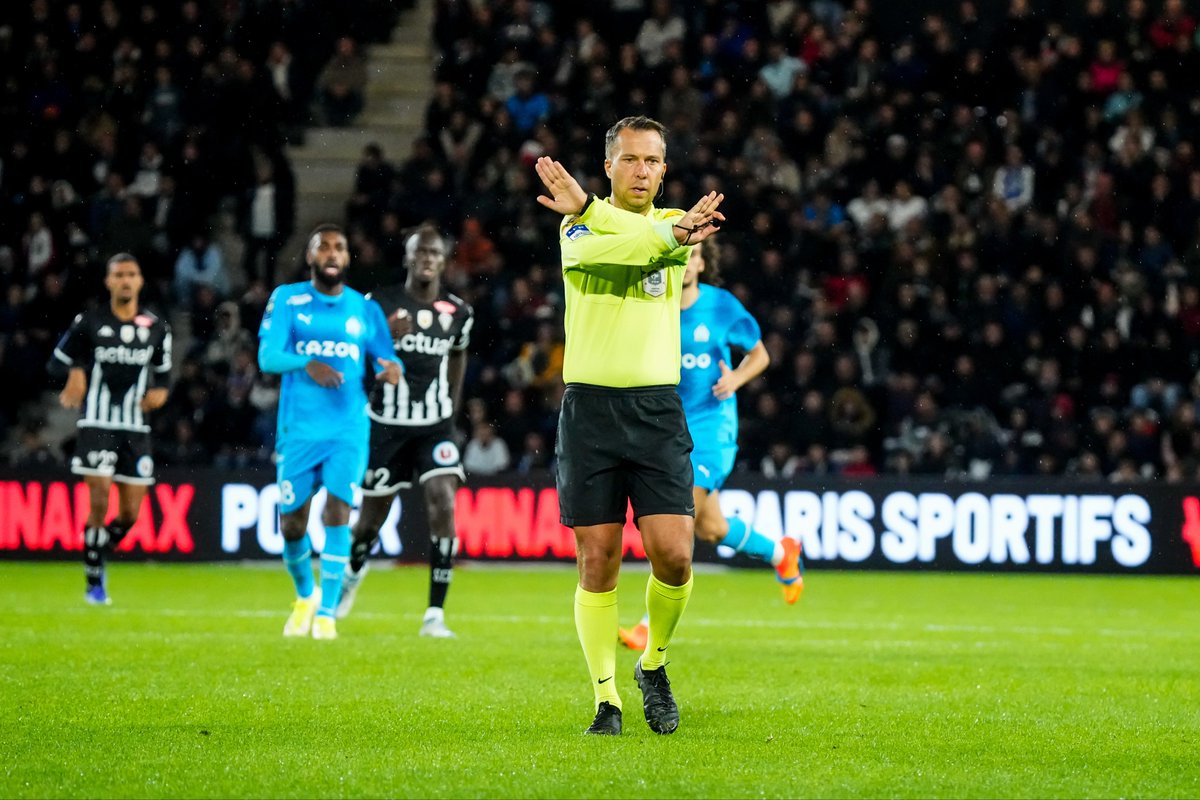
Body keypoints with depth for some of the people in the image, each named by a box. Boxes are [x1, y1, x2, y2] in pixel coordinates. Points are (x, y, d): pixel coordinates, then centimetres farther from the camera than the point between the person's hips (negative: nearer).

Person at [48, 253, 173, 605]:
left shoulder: (156, 328, 8)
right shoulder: (89, 322, -1)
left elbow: (163, 372, 20)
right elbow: (56, 361, 6)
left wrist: (160, 391, -2)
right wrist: (75, 373, -16)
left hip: (135, 428, 3)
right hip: (96, 425, -3)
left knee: (130, 514, 1)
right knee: (100, 501, -13)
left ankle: (99, 556, 30)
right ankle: (94, 582, -1)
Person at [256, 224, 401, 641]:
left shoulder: (366, 309, 8)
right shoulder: (287, 299, 2)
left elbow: (386, 357, 12)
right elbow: (267, 357, -9)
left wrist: (392, 369, -13)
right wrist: (306, 364, -29)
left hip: (349, 429, 0)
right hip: (298, 429, 0)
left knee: (337, 511, -16)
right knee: (291, 523, 3)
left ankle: (327, 612, -10)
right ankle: (306, 594, 31)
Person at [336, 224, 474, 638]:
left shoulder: (458, 312, 3)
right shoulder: (381, 304, -7)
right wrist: (385, 337, -21)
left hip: (435, 426, 1)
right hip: (388, 424, -1)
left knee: (443, 504, -18)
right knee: (373, 515, 9)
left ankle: (435, 615, -14)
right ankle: (354, 570, 46)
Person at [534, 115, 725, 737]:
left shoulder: (680, 223, 8)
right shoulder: (576, 228, 5)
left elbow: (657, 237, -17)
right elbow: (595, 248, -21)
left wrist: (589, 207, -22)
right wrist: (673, 234, -25)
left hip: (657, 409, 1)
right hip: (590, 406, -1)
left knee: (673, 554, -10)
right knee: (598, 562, -2)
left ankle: (654, 664, 16)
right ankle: (606, 698, 6)